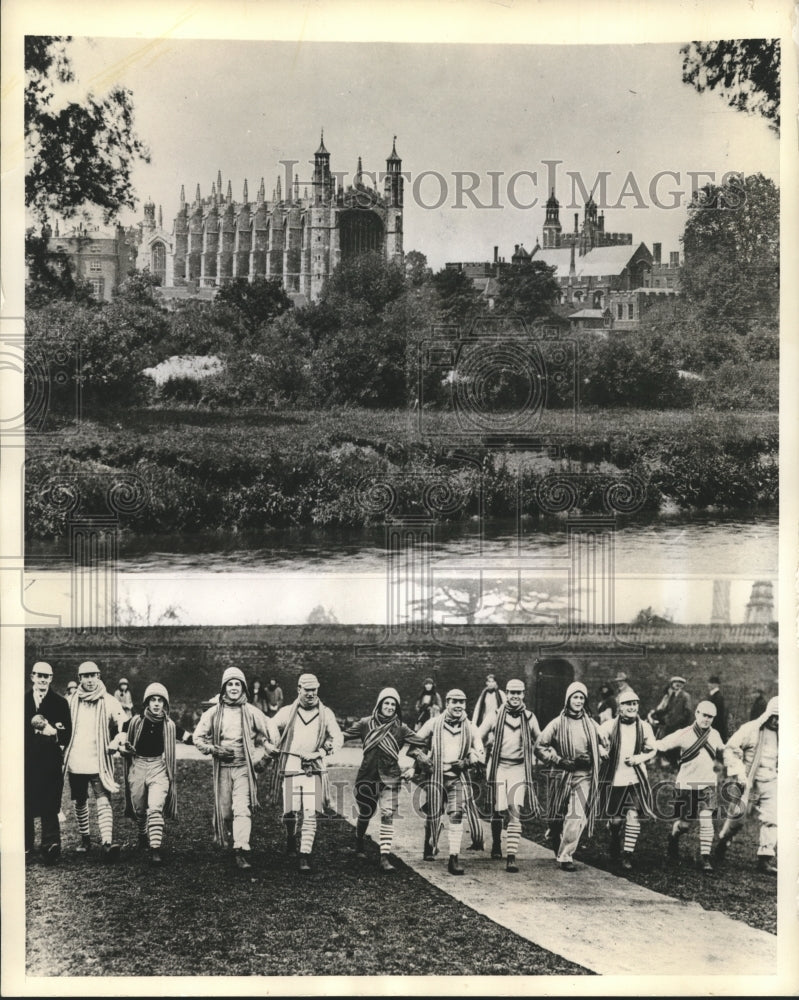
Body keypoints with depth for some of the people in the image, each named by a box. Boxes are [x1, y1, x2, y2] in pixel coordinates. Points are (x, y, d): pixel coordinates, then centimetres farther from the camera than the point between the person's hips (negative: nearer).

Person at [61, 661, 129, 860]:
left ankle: (108, 842, -24)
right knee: (80, 802, 13)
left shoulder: (109, 702, -1)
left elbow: (124, 725, 2)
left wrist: (116, 742, -12)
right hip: (75, 761, 4)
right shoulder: (72, 701, 7)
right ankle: (84, 838, 29)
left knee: (103, 800, -15)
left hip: (99, 761, -4)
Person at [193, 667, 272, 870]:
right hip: (222, 767, 2)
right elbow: (198, 738, 9)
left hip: (244, 767, -2)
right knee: (223, 809, 6)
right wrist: (215, 749, -7)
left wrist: (260, 756, -3)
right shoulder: (213, 713, 4)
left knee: (242, 809, -14)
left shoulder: (253, 713, 2)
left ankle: (241, 851, -19)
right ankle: (222, 842, 32)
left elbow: (267, 737, 12)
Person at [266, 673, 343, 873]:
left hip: (314, 768, 0)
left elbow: (338, 738, 9)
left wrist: (320, 753, -3)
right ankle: (291, 836, 30)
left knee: (310, 814, -9)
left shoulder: (325, 714, 9)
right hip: (290, 766, 0)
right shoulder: (287, 712, 8)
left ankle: (305, 856, -6)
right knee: (290, 812, -3)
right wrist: (278, 747, -5)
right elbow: (271, 726, 5)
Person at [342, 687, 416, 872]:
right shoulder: (366, 723, 1)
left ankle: (385, 857, -12)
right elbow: (345, 735, 6)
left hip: (390, 777, -1)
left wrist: (412, 767, -8)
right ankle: (359, 845, 43)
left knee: (388, 816, -12)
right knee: (365, 814, 15)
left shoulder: (400, 728, 0)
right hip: (367, 775, 1)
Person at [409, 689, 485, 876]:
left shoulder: (470, 728, 4)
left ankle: (453, 859, -11)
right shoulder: (434, 724, 0)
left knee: (456, 815, -13)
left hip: (458, 777, 0)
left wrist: (466, 762, -6)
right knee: (433, 815, 5)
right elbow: (415, 743, 10)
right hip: (435, 775, 0)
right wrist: (422, 759, -5)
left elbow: (480, 754, 10)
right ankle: (430, 846, 35)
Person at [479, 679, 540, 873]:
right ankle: (496, 845, 31)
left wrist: (533, 759, 12)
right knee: (497, 811, 3)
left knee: (515, 812, -10)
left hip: (519, 769, 0)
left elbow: (538, 741, 20)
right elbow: (479, 739, 9)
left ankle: (511, 857, -12)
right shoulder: (495, 716, -1)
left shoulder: (529, 718, 4)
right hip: (497, 767, 0)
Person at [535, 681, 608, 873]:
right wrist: (559, 760, -7)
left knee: (578, 817, -10)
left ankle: (565, 855, -2)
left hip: (585, 776, 2)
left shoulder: (591, 724, 8)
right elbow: (540, 746, 1)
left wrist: (595, 757, 2)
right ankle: (563, 855, 25)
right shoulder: (558, 723, -1)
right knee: (560, 816, 6)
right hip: (564, 775, -1)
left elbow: (603, 746, 21)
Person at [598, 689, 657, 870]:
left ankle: (628, 854, 1)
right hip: (613, 778, -1)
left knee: (633, 815, -11)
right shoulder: (609, 725, -8)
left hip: (636, 778, 1)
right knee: (615, 819, 6)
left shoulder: (644, 727, -1)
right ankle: (615, 844, 38)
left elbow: (653, 750, 11)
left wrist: (640, 758, -7)